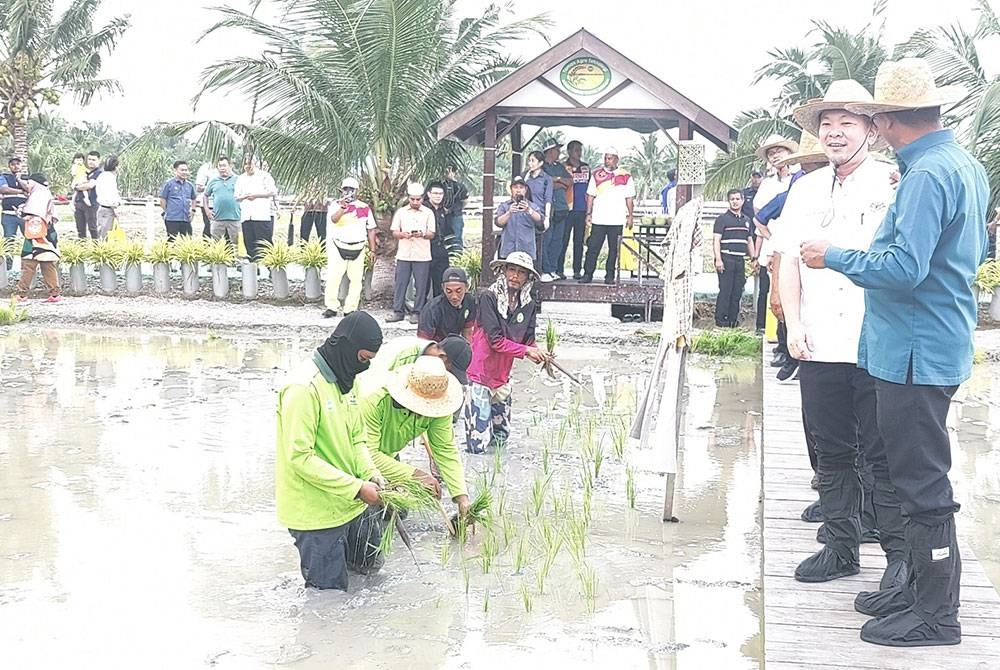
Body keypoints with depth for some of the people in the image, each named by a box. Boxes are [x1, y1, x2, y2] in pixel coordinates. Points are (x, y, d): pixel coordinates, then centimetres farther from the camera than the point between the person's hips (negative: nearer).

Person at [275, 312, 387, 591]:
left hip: (350, 505, 9)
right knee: (329, 589, 2)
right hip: (316, 513, -9)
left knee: (369, 563, 20)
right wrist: (357, 487, -25)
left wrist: (372, 475, -7)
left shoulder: (344, 380, 7)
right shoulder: (304, 388, -23)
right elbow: (300, 458, -25)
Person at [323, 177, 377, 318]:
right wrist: (343, 207, -36)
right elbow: (334, 219, -20)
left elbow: (371, 230, 11)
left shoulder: (365, 208, 8)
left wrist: (372, 249, 8)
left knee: (356, 279, 1)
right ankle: (331, 307, 3)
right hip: (339, 247, -2)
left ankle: (350, 309, 9)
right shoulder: (336, 205, 2)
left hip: (358, 248, 2)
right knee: (333, 277, -5)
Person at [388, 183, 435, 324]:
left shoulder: (428, 213, 5)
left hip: (422, 255, -1)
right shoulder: (401, 212, 8)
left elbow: (432, 234, 2)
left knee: (421, 285, -1)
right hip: (404, 254, 1)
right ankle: (398, 311, 8)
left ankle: (417, 312, 6)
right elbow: (394, 232, 7)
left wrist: (422, 234, -19)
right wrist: (403, 234, -15)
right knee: (400, 283, 1)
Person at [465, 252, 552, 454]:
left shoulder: (528, 306, 4)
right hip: (481, 374, -6)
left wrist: (539, 355, -21)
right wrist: (526, 350, -19)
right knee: (478, 446, -7)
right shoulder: (488, 297, -15)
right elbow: (495, 340, -19)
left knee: (501, 439, 16)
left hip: (502, 376, 7)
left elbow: (529, 341, 0)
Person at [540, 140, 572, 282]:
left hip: (561, 208, 7)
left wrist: (557, 179, -2)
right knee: (546, 240, -8)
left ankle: (554, 270, 11)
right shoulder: (542, 167, -2)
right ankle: (545, 271, -7)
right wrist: (561, 184, 0)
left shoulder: (560, 167, 21)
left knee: (558, 241, 7)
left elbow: (570, 181, 13)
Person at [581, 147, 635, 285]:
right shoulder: (597, 174, 9)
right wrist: (589, 213, 3)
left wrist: (630, 215, 1)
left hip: (617, 220, 0)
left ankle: (610, 276, 9)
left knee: (614, 249, 2)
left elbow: (629, 198, 8)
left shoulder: (626, 176, 6)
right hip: (598, 219, 0)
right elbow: (591, 195, 10)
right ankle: (588, 274, 3)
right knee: (593, 247, -2)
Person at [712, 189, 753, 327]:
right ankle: (720, 322, -5)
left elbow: (749, 241, 23)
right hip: (726, 258, -6)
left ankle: (733, 321, 12)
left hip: (740, 260, 6)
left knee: (738, 292, 6)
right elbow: (716, 240, -7)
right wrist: (718, 259, -16)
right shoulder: (722, 218, -1)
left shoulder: (746, 220, 18)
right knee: (725, 291, -8)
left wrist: (753, 259, 17)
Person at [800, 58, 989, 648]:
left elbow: (904, 268, -26)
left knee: (923, 483, -2)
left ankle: (936, 615, 8)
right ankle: (925, 587, 30)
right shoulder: (967, 165, 12)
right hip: (941, 344, 10)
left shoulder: (927, 174, -20)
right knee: (923, 476, 19)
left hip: (915, 350, -10)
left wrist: (835, 256, -14)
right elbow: (978, 251, 22)